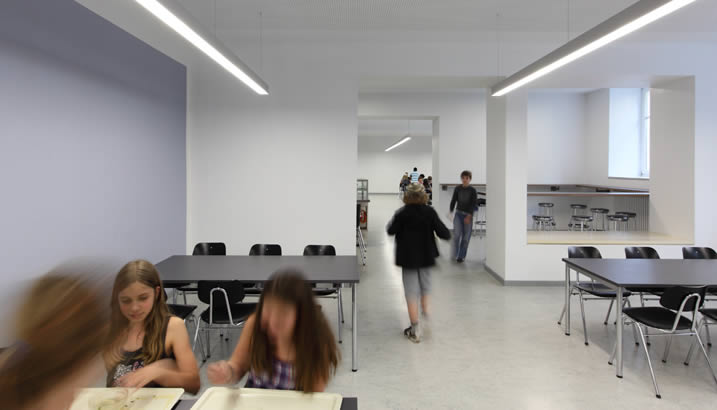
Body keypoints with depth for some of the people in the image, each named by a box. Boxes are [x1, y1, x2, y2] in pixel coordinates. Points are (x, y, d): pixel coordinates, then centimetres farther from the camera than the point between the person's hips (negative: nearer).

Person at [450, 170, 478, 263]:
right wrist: (451, 212, -7)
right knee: (457, 234, -15)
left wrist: (469, 216, -18)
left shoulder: (473, 190, -4)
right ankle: (456, 254, 0)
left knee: (466, 237, 2)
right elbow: (453, 201, 4)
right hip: (458, 214, 0)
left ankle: (461, 256, 15)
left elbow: (473, 204, -8)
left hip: (468, 215, 0)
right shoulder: (457, 189, 1)